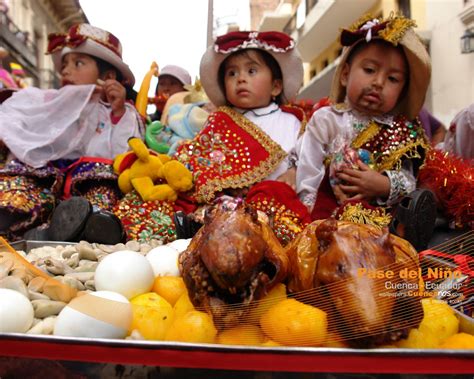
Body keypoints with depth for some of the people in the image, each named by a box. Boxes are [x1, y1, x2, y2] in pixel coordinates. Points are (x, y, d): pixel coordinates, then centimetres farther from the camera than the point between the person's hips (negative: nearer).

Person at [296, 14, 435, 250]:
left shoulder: (401, 130, 14)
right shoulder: (326, 119, 7)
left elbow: (407, 178, 8)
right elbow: (307, 172, 2)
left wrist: (385, 184, -14)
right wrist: (310, 209, -8)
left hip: (381, 210, 2)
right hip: (329, 207, -1)